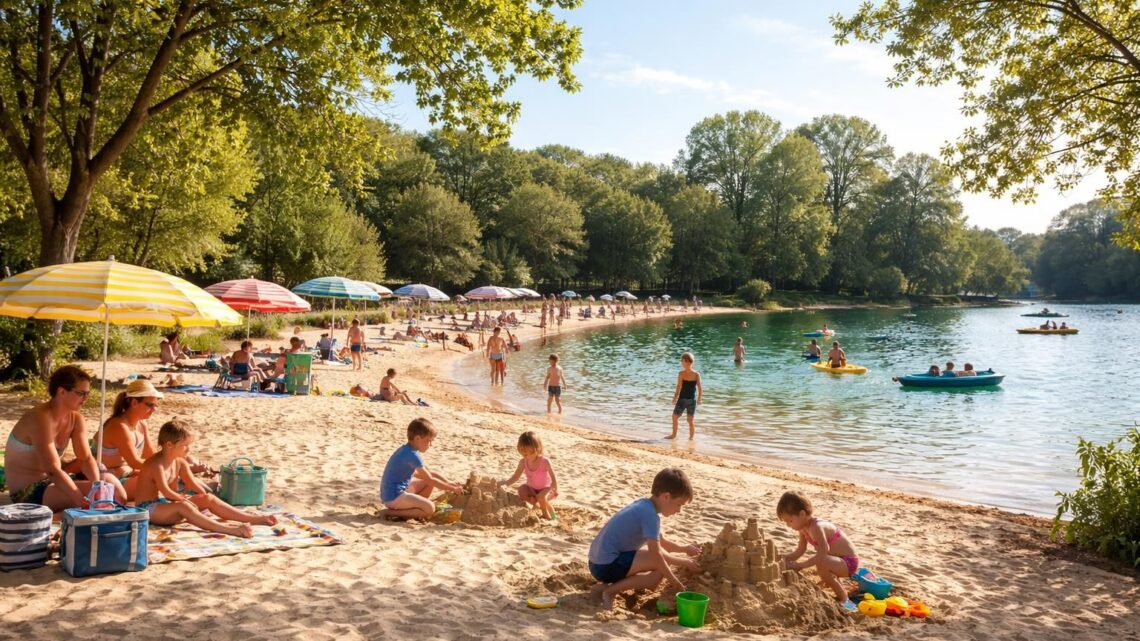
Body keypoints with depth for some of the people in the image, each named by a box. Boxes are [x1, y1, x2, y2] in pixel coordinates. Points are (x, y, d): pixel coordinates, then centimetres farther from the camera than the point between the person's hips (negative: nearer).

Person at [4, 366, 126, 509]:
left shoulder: (76, 419, 2)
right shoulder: (40, 419, -23)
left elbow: (86, 458, -3)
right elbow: (53, 470, -29)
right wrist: (82, 502, -35)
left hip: (52, 482, 8)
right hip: (28, 491, -8)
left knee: (108, 480, -10)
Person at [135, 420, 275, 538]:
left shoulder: (180, 463, 6)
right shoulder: (156, 464, -20)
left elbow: (194, 485, 5)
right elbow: (165, 492, -28)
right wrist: (184, 499, -22)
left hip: (167, 503, 9)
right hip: (149, 509, -9)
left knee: (208, 499, -7)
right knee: (183, 506, -37)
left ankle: (253, 518, -16)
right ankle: (229, 529, -55)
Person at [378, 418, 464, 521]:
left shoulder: (406, 449, 11)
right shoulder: (412, 455, -20)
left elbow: (429, 473, 18)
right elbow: (430, 480, -14)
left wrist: (449, 483, 12)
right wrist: (453, 488, -6)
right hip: (393, 497, -10)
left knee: (428, 483, 16)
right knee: (430, 508, -21)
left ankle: (415, 508, 7)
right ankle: (392, 513, -13)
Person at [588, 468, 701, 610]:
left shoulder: (644, 505, 10)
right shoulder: (650, 515, -18)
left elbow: (661, 542, 24)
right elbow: (656, 555, -20)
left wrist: (684, 549, 18)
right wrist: (678, 585, -11)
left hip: (601, 562, 10)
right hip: (608, 565, -10)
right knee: (661, 562, -14)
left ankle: (616, 581, 9)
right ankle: (611, 590, -11)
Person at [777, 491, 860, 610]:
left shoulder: (816, 527, -28)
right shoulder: (803, 527, 1)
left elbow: (822, 554, -36)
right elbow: (800, 551, 9)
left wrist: (800, 565, -32)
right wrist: (782, 558, -4)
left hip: (849, 562, -10)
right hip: (839, 560, 10)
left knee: (822, 564, -35)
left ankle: (843, 599, -15)